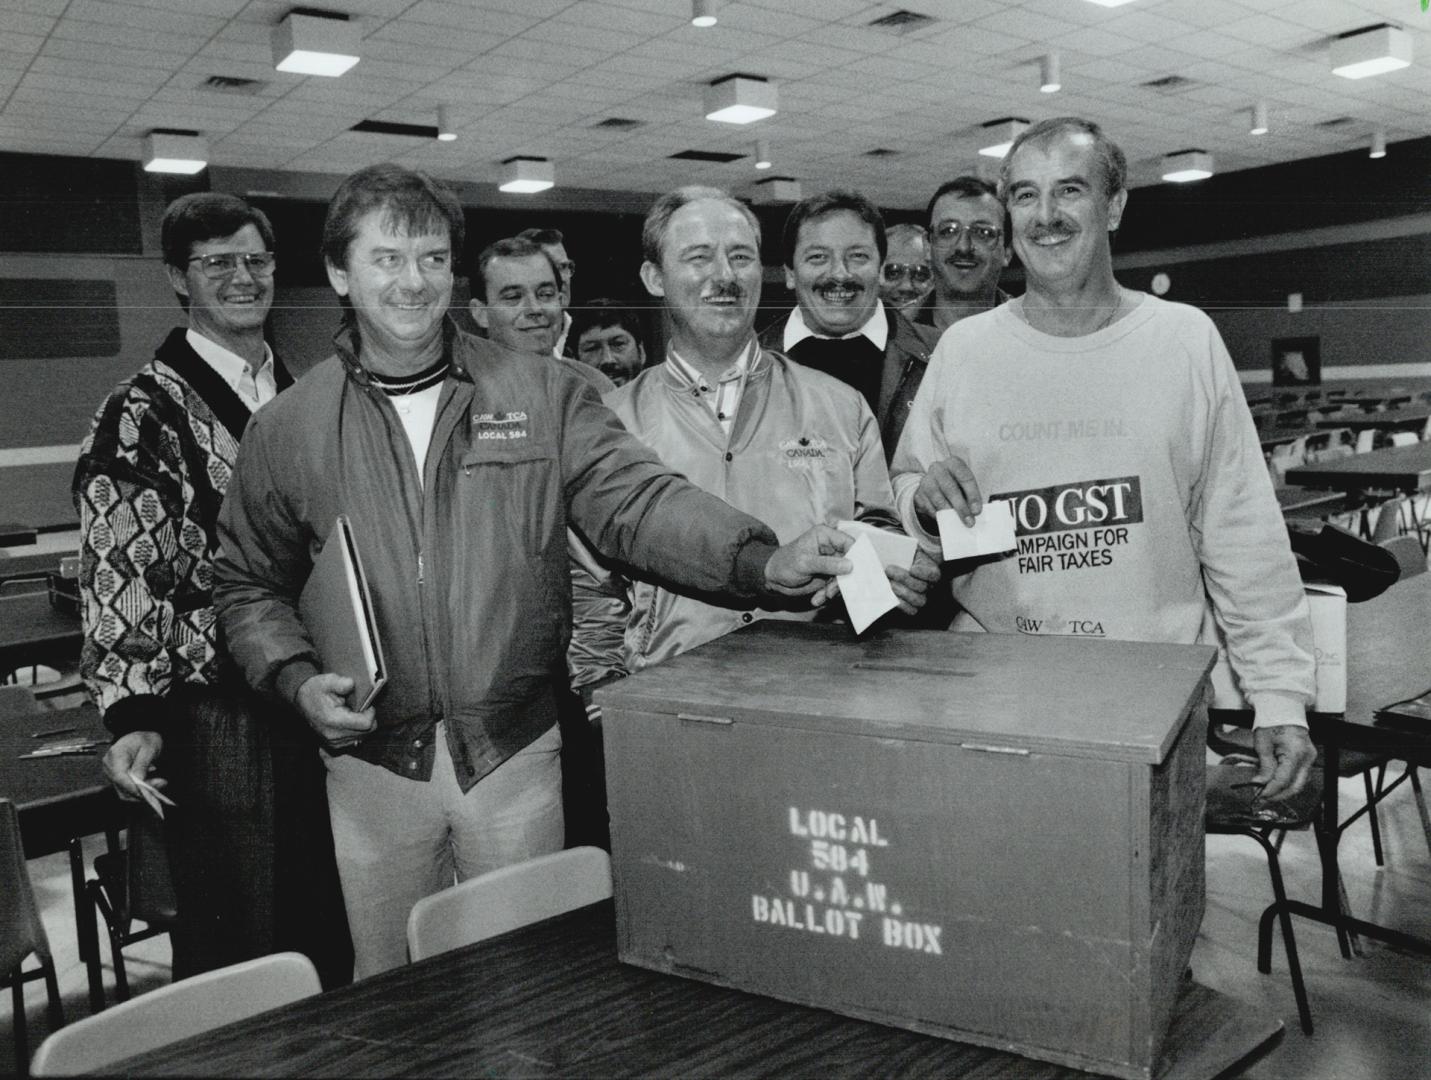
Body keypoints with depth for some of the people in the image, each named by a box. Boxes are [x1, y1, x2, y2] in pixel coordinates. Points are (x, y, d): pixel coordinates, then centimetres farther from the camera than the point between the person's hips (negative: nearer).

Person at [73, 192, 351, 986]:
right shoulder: (142, 414, -9)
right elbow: (118, 573, -15)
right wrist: (136, 715, -24)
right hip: (219, 720, -6)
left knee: (330, 937, 17)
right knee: (236, 953, 6)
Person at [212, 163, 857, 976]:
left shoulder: (542, 397, -1)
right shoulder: (287, 429, 3)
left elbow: (637, 498, -11)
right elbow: (252, 584, 10)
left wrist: (762, 560, -27)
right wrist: (296, 677, -8)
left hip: (519, 754, 0)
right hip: (375, 763, 1)